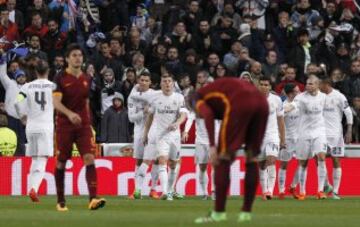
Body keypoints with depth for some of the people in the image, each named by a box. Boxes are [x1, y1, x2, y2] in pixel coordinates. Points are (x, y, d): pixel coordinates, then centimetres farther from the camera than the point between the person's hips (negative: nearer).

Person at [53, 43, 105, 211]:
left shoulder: (86, 79, 10)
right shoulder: (61, 79, -5)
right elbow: (56, 102, -16)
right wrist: (70, 114, -33)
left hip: (83, 125, 3)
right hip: (64, 126, -3)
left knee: (90, 158, -14)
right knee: (61, 162, 4)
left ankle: (93, 199, -22)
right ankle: (60, 201, 17)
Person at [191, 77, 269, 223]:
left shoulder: (197, 98, 21)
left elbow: (208, 114, -3)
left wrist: (212, 146, -8)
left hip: (240, 104, -6)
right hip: (261, 102, 6)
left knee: (223, 157, 4)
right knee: (252, 158, 16)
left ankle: (219, 212, 3)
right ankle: (246, 212, 17)